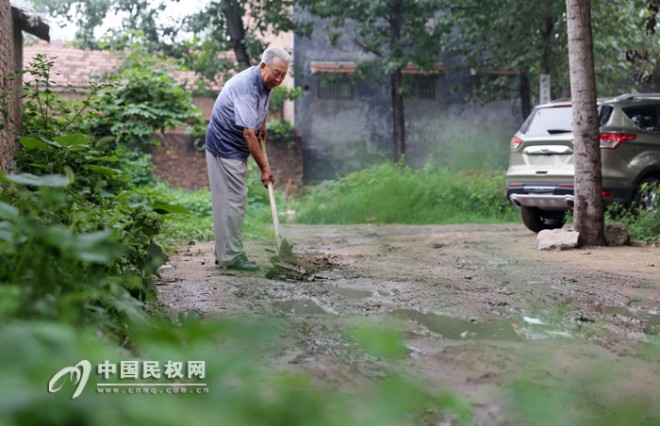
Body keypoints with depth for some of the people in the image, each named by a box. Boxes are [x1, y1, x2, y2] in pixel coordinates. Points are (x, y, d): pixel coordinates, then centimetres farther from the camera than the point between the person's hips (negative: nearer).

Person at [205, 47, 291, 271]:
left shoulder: (265, 84, 3)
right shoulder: (247, 86, -27)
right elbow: (248, 134, -29)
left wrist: (262, 125, 10)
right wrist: (264, 168, -27)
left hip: (235, 149, 10)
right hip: (224, 146, -10)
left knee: (233, 201, 13)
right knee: (233, 201, -10)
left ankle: (225, 253, 20)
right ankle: (231, 256, -5)